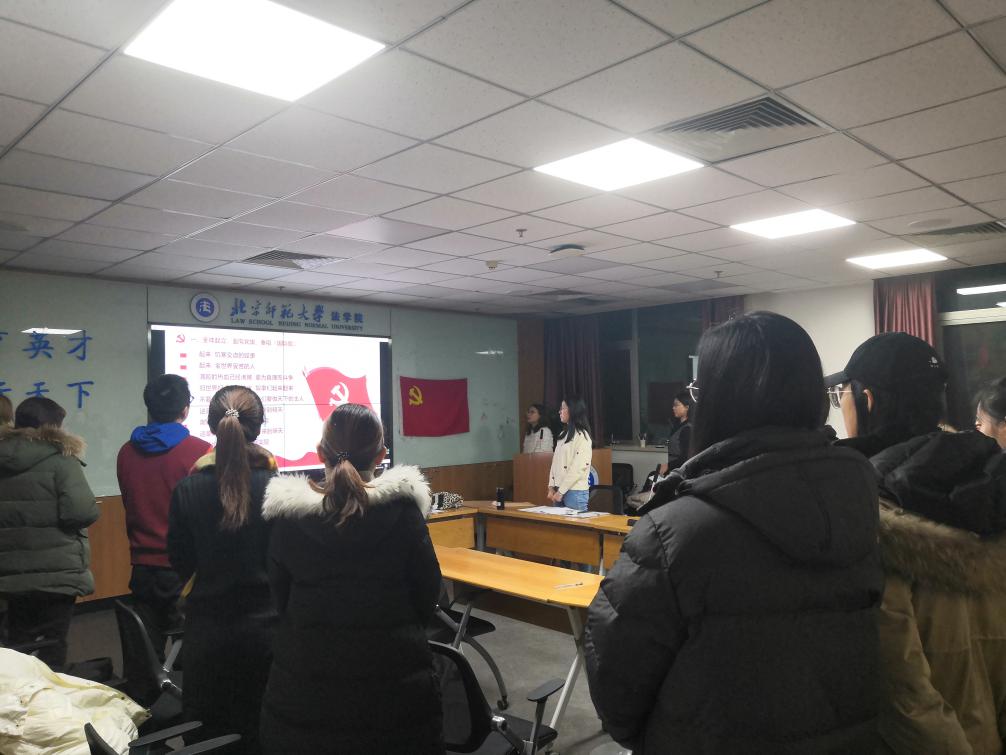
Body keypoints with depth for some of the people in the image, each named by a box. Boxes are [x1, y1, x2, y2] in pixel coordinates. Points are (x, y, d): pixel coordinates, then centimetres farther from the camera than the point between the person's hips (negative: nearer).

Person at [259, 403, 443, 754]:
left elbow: (280, 600, 1)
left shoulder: (286, 516, -11)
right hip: (395, 685, -1)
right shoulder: (403, 510, -14)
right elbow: (427, 596, -5)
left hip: (305, 688, 1)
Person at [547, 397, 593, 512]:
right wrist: (551, 487, 3)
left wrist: (561, 491, -15)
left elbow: (578, 468, -16)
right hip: (560, 490, 7)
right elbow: (555, 462, 13)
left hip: (575, 491, -7)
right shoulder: (563, 434, 16)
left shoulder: (582, 436, -9)